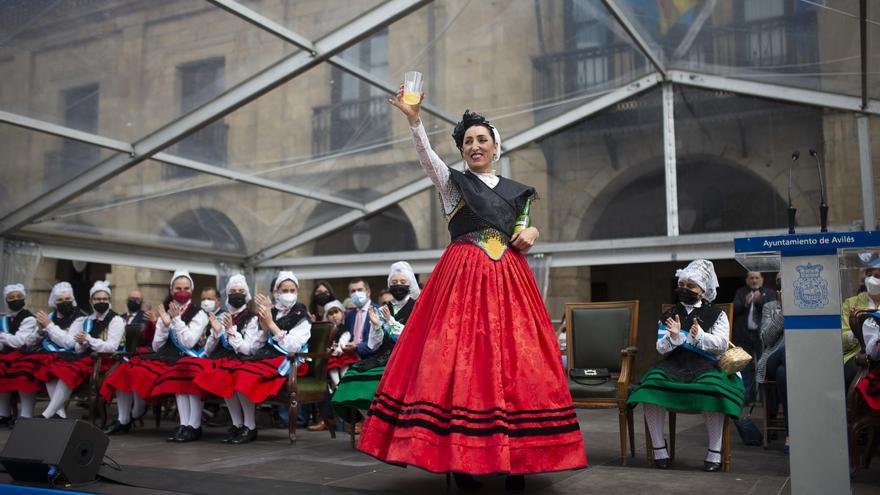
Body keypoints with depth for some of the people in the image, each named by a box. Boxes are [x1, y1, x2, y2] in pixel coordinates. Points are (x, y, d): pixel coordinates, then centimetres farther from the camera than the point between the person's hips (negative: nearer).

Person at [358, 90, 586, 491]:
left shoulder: (515, 191, 18)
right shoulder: (452, 182, 8)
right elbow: (426, 156, -10)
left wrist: (531, 233, 0)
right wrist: (413, 118, -25)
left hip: (510, 281, 3)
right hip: (463, 278, -3)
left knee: (514, 362, -2)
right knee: (459, 360, -10)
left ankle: (514, 457, 4)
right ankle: (459, 458, -3)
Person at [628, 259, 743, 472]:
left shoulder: (716, 315, 12)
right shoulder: (669, 315, 18)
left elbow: (721, 345, 0)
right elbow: (661, 349, 11)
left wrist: (700, 335, -16)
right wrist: (673, 336, -10)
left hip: (705, 363, -2)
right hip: (674, 362, 2)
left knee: (712, 386, -37)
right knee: (652, 383, -29)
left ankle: (714, 452, -23)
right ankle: (658, 447, -19)